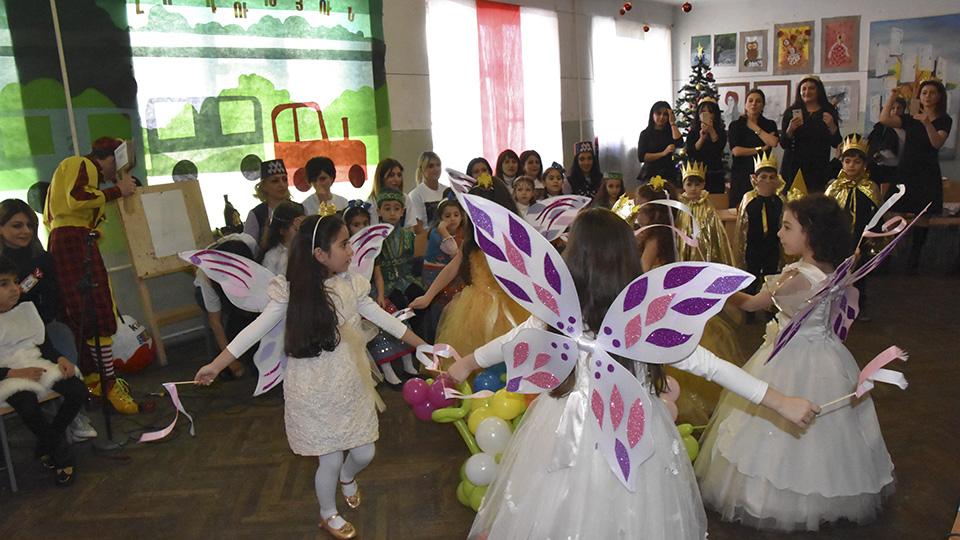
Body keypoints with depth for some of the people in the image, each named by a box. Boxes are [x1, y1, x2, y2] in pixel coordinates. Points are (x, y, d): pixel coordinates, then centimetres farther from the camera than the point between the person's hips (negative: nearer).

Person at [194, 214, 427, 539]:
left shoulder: (351, 284, -5)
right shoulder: (291, 291, -15)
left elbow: (380, 316, 4)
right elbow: (257, 329, -9)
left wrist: (421, 345, 8)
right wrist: (216, 365, -7)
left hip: (351, 386, 4)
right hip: (314, 392, -4)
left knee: (364, 453, 13)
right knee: (330, 460, 7)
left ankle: (347, 476, 51)